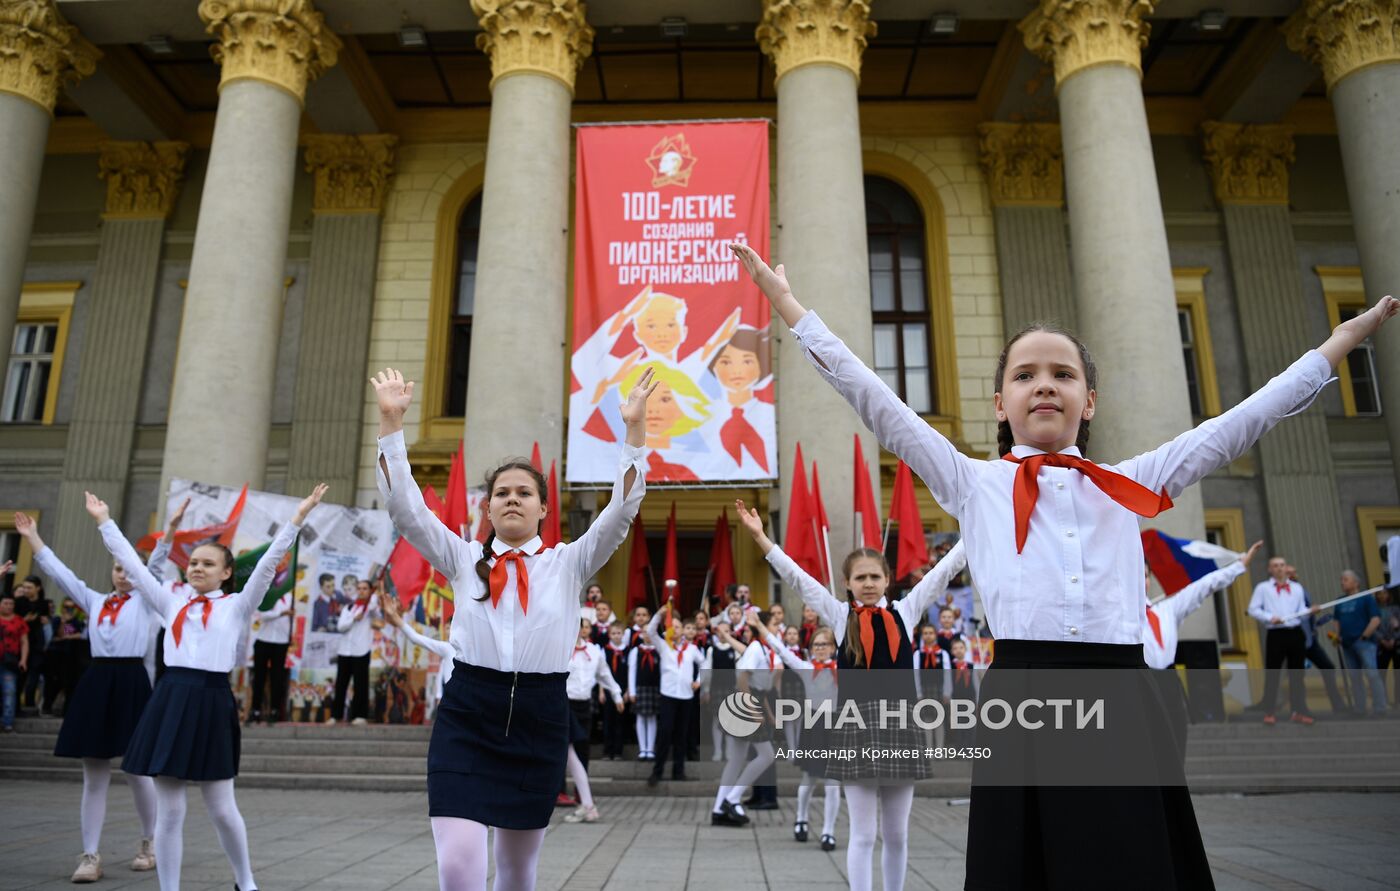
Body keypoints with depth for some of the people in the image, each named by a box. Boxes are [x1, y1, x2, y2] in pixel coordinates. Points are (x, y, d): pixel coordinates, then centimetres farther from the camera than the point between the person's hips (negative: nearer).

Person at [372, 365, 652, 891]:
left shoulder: (567, 563, 6)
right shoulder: (464, 559, 8)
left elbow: (622, 510, -5)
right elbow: (405, 507, 0)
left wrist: (634, 431, -14)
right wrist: (391, 422, -7)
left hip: (540, 715, 1)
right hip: (466, 712, -1)